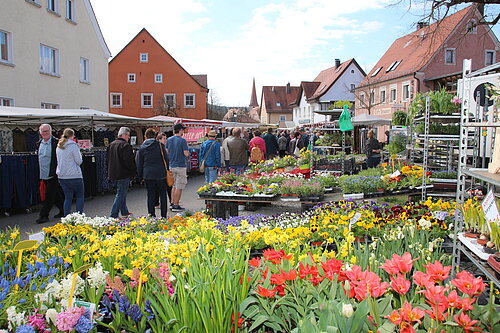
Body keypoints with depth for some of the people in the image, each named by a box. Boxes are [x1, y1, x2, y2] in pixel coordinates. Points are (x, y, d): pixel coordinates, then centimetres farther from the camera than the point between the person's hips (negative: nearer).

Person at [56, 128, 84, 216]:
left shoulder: (58, 147, 10)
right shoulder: (73, 146, -12)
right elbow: (79, 161, -9)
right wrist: (79, 155, 9)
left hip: (62, 176, 6)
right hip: (74, 176, -6)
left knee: (67, 198, 12)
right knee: (80, 196, 7)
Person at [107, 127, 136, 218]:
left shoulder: (111, 145, 13)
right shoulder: (125, 145, -14)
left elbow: (108, 159, 19)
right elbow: (128, 160, -20)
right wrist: (133, 170, -6)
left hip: (113, 174, 9)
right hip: (123, 174, -9)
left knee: (121, 193, 20)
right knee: (121, 194, -5)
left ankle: (124, 212, 30)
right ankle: (113, 215, -7)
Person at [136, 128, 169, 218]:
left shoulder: (142, 147, 4)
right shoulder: (160, 145, -2)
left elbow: (139, 163, 8)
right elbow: (165, 159, 0)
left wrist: (141, 176, 16)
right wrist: (166, 170, 11)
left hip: (148, 174, 2)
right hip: (160, 173, -2)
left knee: (151, 196, 8)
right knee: (162, 195, 7)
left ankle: (151, 214, 8)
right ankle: (163, 215, 9)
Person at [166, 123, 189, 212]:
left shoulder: (169, 140, 6)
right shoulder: (182, 140, -13)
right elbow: (186, 154, -16)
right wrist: (187, 151, 5)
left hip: (171, 165, 7)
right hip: (180, 166, -7)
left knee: (174, 186, 18)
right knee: (179, 187, -1)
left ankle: (172, 203, 21)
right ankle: (176, 206, 2)